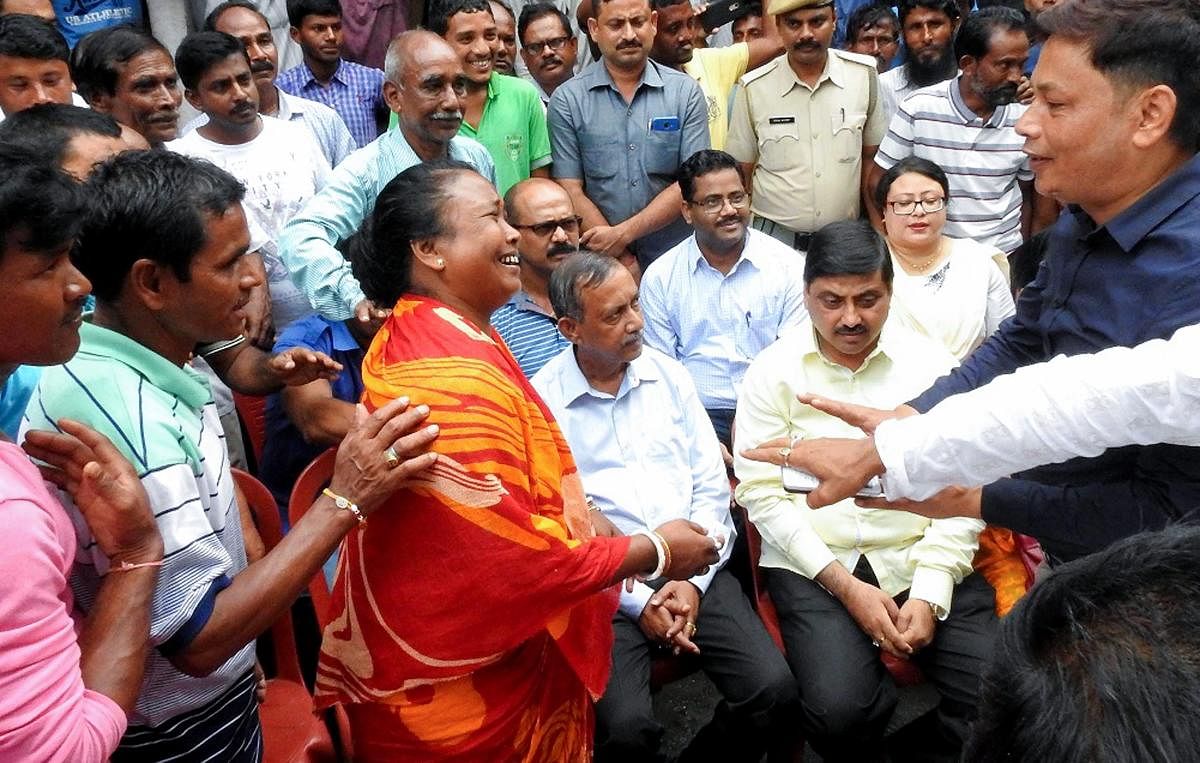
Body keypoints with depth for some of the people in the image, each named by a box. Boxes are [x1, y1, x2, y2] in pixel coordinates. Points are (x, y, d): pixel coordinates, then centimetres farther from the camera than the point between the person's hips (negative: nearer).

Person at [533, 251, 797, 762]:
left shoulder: (669, 376, 9)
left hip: (694, 572, 4)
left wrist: (693, 580, -5)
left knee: (773, 691, -16)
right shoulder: (539, 403, -4)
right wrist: (636, 601, -11)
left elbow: (712, 486, 8)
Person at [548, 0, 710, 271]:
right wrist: (624, 262, -14)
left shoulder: (686, 92, -2)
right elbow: (571, 191, -7)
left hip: (674, 259, 1)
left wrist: (623, 233, -16)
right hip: (600, 261, -1)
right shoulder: (567, 99, -4)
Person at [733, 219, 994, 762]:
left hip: (922, 559, 2)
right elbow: (763, 492, -4)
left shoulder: (931, 364, 4)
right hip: (814, 564, -1)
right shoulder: (773, 372, 1)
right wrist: (844, 584, -11)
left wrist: (931, 591, -10)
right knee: (839, 710, -24)